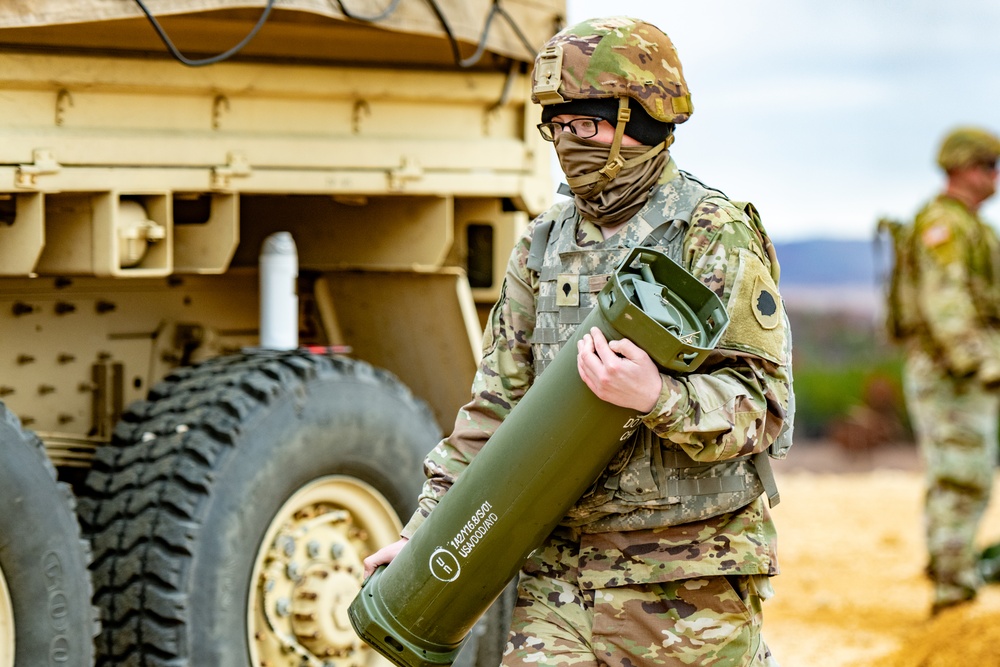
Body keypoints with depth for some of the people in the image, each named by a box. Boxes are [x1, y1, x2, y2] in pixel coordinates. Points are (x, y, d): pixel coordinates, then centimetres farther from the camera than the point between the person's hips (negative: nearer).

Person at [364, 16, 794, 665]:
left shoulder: (716, 235, -7)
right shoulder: (545, 244, 11)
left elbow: (763, 404, -13)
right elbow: (497, 404, 15)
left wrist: (657, 396, -31)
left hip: (690, 583, -4)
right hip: (561, 576, 5)